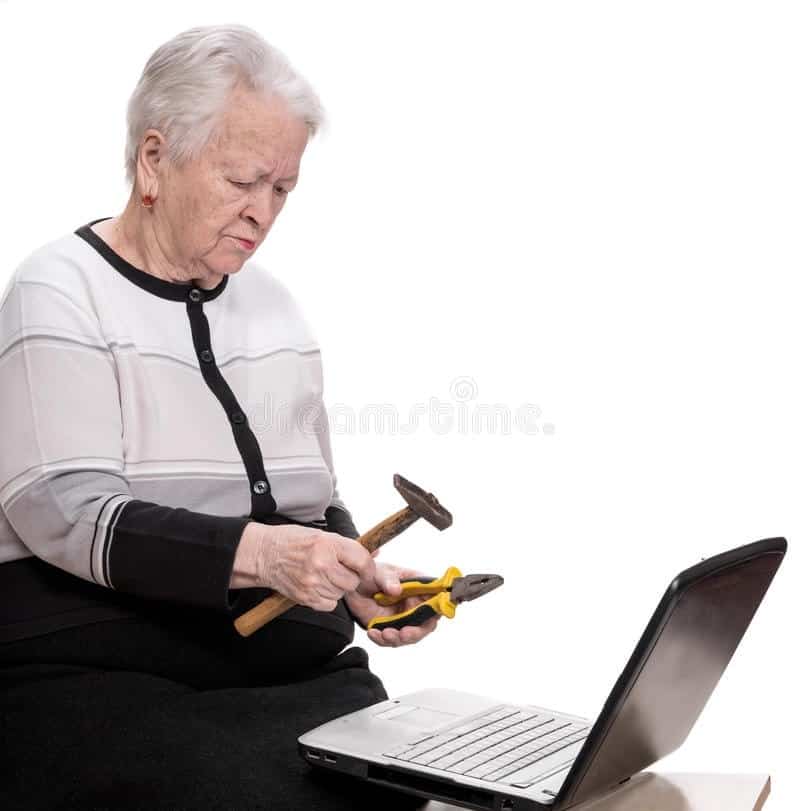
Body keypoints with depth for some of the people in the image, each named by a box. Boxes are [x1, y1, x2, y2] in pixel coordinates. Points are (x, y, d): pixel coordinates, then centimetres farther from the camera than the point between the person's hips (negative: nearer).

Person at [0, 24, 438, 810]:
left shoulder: (272, 303, 13)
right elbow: (63, 509, -16)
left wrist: (360, 579, -5)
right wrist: (252, 552, -30)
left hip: (289, 662, 5)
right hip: (96, 663, -5)